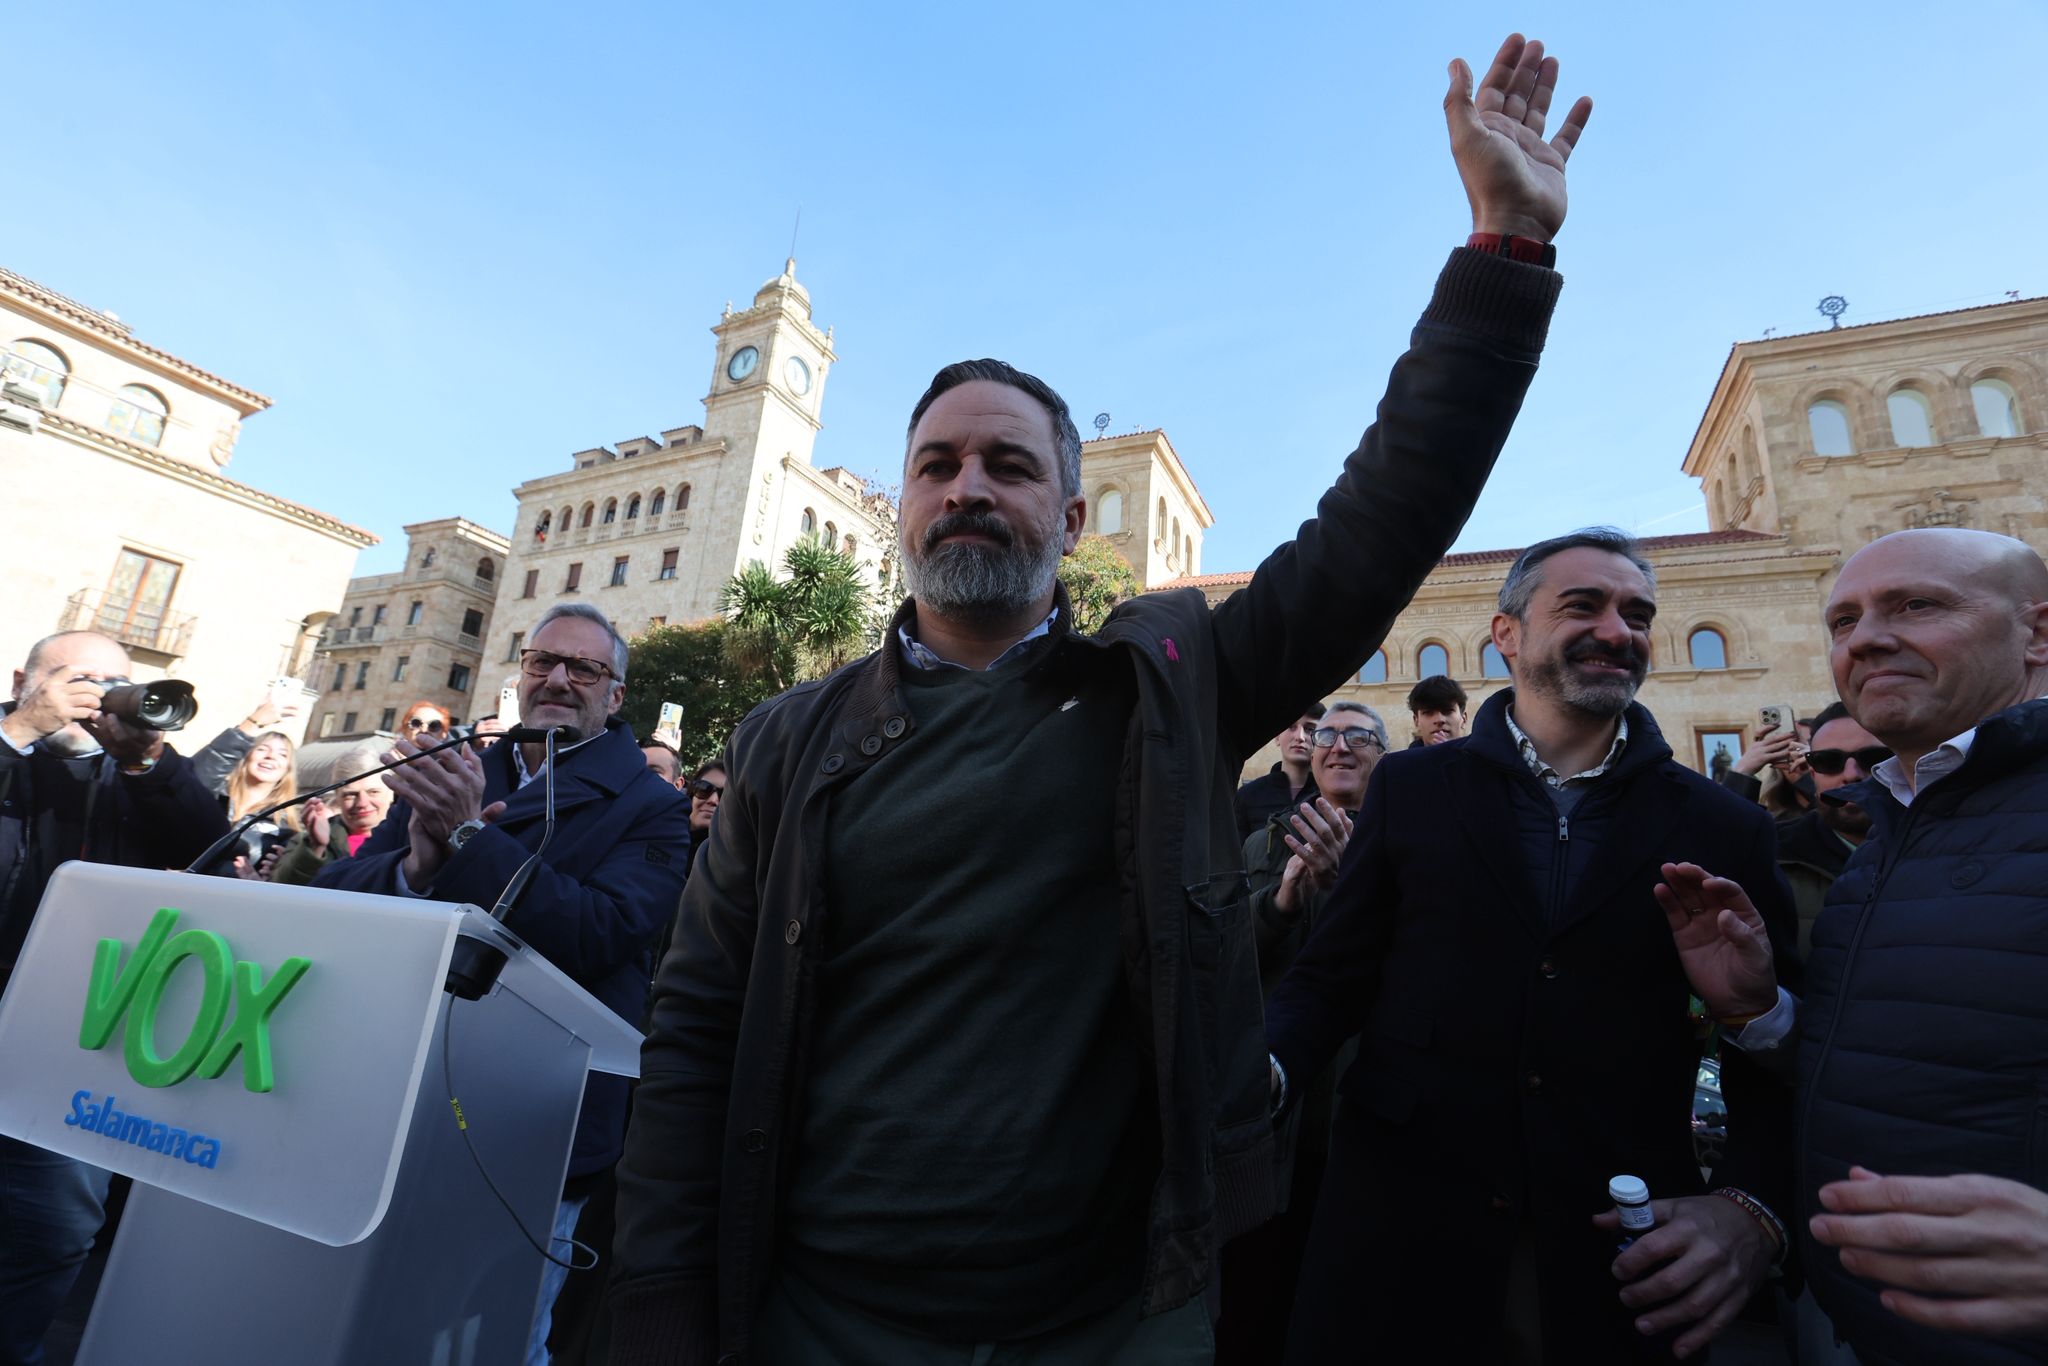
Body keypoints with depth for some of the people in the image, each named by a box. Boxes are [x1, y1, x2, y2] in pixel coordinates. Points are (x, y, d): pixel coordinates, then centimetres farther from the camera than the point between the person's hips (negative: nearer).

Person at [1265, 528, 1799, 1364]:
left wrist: (1752, 1207, -13)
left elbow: (1770, 1056, 4)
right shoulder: (1410, 789, 0)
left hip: (1627, 1262, 1)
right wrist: (1263, 1066, -18)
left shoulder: (1723, 829, 2)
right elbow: (1332, 977, 0)